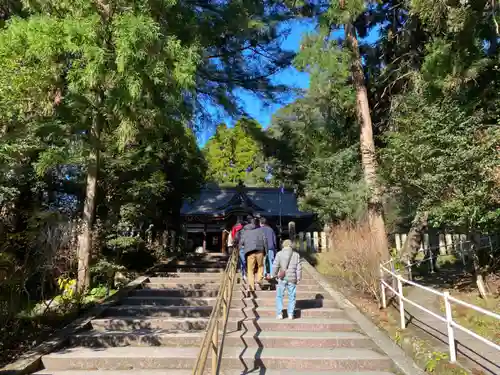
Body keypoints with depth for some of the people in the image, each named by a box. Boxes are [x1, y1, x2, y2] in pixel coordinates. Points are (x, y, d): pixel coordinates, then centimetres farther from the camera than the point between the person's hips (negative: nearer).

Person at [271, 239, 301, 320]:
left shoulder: (279, 254, -2)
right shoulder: (296, 255, 4)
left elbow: (275, 266, -5)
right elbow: (299, 268, 3)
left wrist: (274, 275, 7)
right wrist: (298, 278, 10)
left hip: (282, 278, -1)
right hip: (292, 278, 1)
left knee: (279, 296, 9)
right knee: (292, 296, 11)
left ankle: (279, 314, 7)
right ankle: (290, 314, 9)